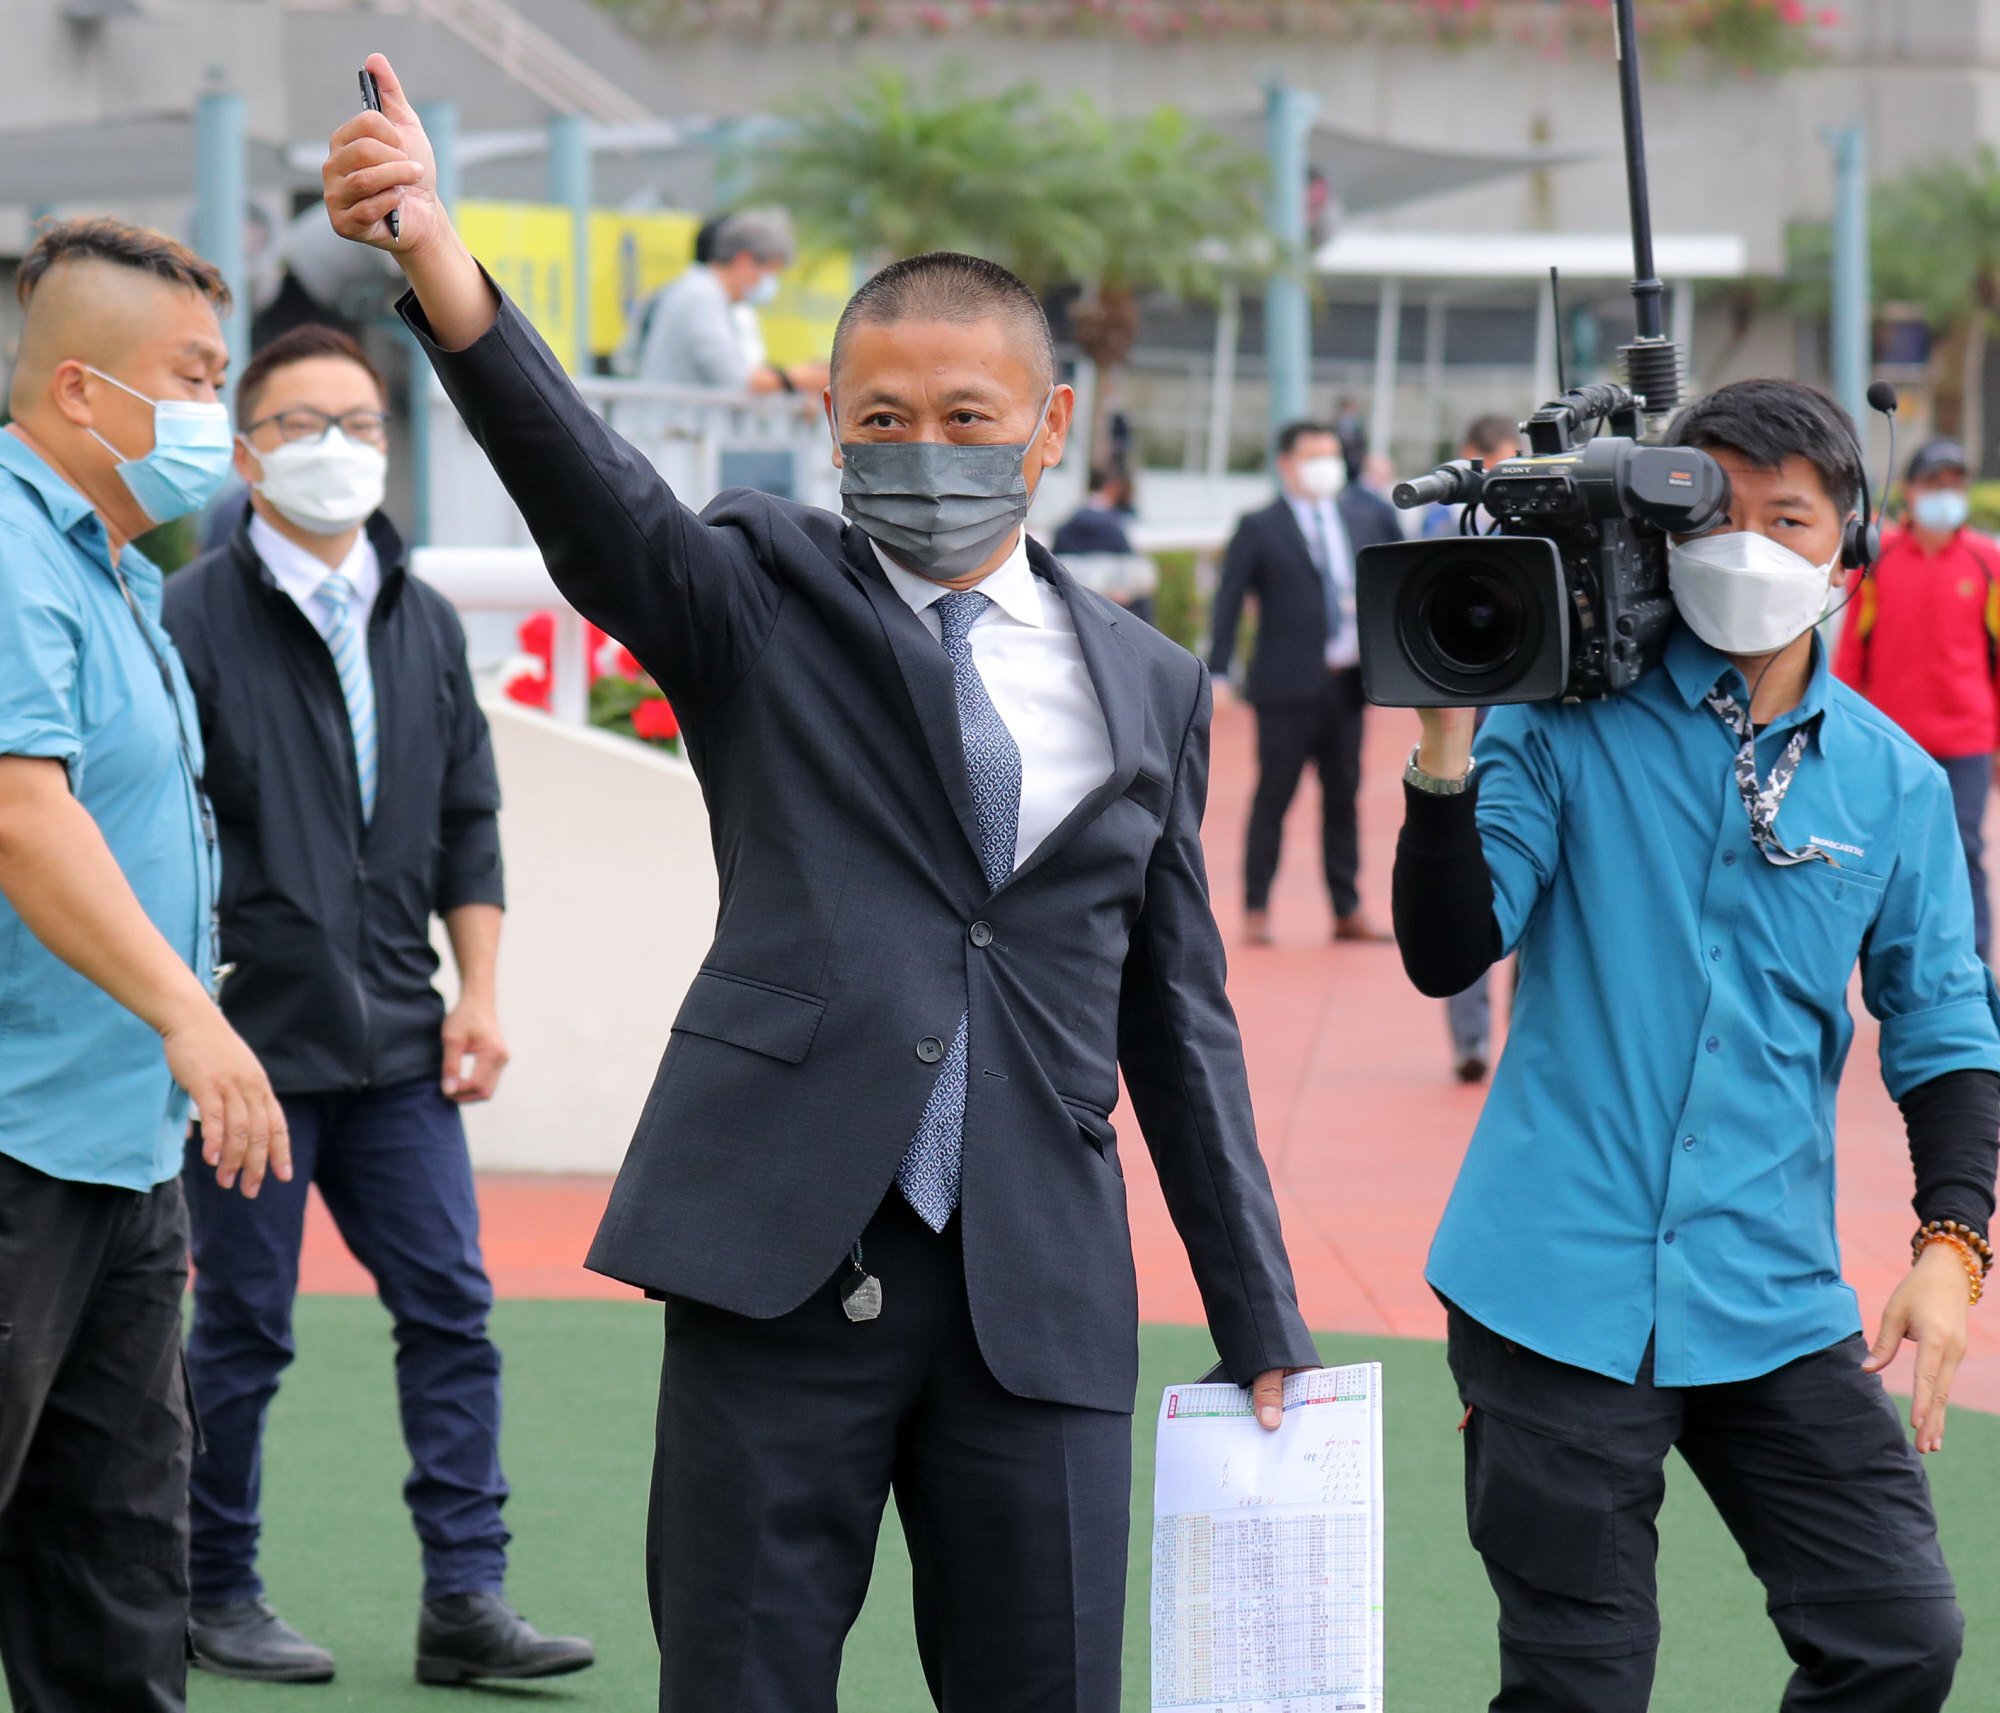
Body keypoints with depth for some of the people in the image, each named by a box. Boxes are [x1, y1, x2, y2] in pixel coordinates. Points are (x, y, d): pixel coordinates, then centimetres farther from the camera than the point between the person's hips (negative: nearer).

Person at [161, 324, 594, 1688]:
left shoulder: (424, 623, 11)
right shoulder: (195, 620, -6)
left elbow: (470, 824, 17)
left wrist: (477, 993, 8)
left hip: (396, 1046, 5)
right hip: (250, 1041, -5)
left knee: (451, 1309, 1)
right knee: (242, 1330, 3)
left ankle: (467, 1599, 4)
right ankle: (218, 1598, 16)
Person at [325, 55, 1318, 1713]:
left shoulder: (1146, 688, 13)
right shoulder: (764, 599, 3)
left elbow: (1182, 1019, 17)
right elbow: (594, 492, -18)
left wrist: (1262, 1327, 15)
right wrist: (440, 264, -37)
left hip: (1042, 1290, 3)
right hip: (783, 1250, -3)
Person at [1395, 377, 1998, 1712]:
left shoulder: (1893, 783, 7)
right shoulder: (1569, 725, -2)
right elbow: (1448, 953, -8)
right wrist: (1449, 742, -20)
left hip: (1775, 1303, 3)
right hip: (1562, 1289, -3)